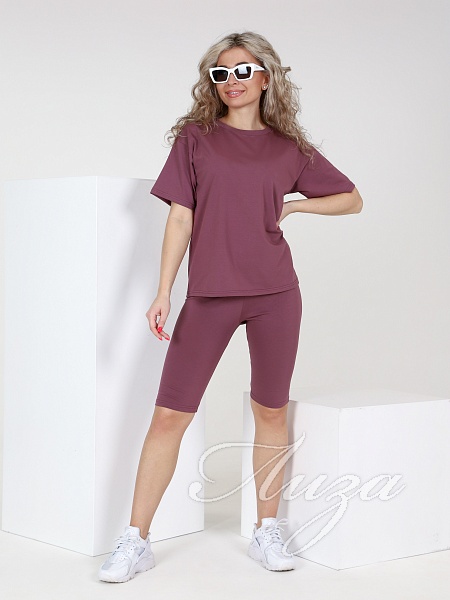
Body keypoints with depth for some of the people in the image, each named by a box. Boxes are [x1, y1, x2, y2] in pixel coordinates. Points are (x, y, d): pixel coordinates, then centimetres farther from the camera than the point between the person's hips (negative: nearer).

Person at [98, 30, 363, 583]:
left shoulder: (289, 148, 9)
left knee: (270, 411, 8)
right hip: (209, 295, -1)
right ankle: (135, 542, 7)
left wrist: (292, 205, 2)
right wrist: (163, 294, -3)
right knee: (169, 414, -4)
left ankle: (267, 534, 23)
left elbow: (352, 199, 16)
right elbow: (180, 217, 2)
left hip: (274, 293, 1)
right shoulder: (195, 137, 7)